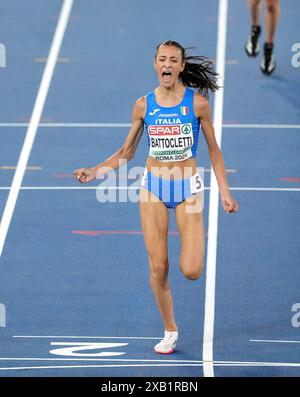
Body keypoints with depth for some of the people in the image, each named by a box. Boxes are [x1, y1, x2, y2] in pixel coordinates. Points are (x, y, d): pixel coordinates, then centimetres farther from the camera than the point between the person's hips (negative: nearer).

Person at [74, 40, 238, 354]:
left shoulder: (197, 102, -6)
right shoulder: (143, 105, 0)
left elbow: (213, 150, 4)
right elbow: (127, 152, 11)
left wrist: (224, 192, 0)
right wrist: (95, 171, -2)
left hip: (187, 187, -2)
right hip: (153, 187, 2)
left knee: (191, 271, -12)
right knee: (158, 267, -2)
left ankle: (190, 253, 26)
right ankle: (170, 332, 16)